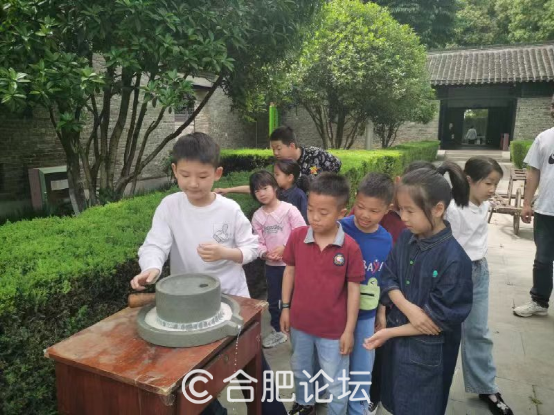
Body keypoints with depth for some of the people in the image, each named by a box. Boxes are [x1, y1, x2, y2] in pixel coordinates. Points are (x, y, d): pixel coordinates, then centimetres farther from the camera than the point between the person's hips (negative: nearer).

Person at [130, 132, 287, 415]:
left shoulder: (230, 209, -12)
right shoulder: (169, 206, -10)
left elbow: (252, 249, -6)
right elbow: (154, 245, -17)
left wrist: (225, 252, -25)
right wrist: (151, 269, -38)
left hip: (232, 298, -1)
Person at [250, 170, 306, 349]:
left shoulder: (289, 209, -11)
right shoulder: (257, 216, 1)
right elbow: (258, 242, 3)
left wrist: (285, 247, -18)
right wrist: (265, 254, -16)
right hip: (271, 265, 4)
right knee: (273, 299, 16)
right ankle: (278, 330, 36)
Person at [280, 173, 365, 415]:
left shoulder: (350, 247, -19)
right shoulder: (297, 236, -12)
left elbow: (353, 289, -10)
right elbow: (290, 271, 2)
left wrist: (349, 330, -7)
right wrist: (285, 308, 4)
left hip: (333, 328, -3)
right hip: (300, 322, 4)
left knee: (335, 383, 16)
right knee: (300, 371, 28)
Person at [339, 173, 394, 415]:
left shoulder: (387, 240, -5)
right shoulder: (339, 229, -18)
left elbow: (383, 281, 7)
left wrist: (381, 313, 13)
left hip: (366, 315, 3)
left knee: (362, 367, 18)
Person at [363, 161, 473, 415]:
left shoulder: (454, 258, -25)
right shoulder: (406, 238, -5)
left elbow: (442, 319, -21)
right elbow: (388, 279, -1)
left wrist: (391, 332, -17)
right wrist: (408, 309, -20)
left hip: (428, 350, -5)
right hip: (397, 338, 6)